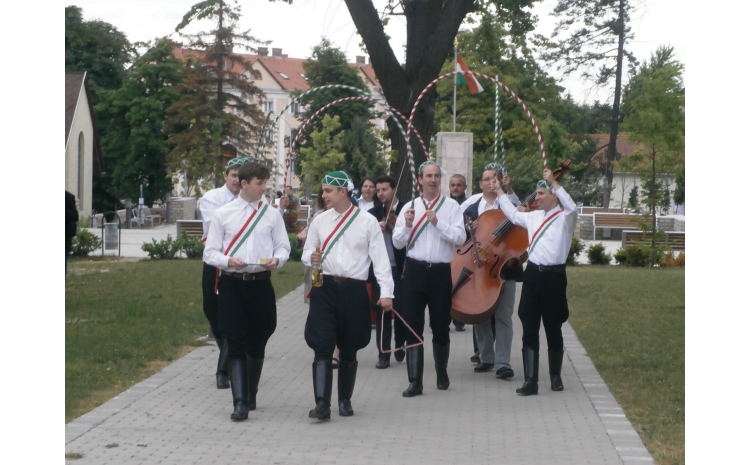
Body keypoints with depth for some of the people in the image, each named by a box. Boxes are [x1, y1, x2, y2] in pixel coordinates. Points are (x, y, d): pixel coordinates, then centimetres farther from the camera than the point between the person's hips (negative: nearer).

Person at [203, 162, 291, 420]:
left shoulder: (272, 214, 5)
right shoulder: (223, 214, 2)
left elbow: (283, 246, 8)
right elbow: (210, 253, 3)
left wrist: (277, 259, -14)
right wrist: (228, 261, -18)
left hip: (261, 283, 2)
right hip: (232, 283, -2)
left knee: (257, 343, 11)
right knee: (236, 344, -6)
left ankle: (250, 395, 28)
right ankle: (240, 402, -8)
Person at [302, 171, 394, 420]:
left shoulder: (367, 221, -1)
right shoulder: (320, 221, 8)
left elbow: (380, 258, -3)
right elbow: (306, 253, 14)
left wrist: (386, 292, -10)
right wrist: (311, 258, -11)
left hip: (354, 290, -1)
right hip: (324, 288, 2)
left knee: (349, 350, 9)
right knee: (322, 346, -10)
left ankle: (345, 400, 24)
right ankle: (322, 403, -13)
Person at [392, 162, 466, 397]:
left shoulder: (451, 206, 2)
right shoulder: (410, 207, 8)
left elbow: (460, 237, -10)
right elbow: (398, 243, 6)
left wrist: (438, 222, -18)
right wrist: (407, 225, -11)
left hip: (441, 272, -1)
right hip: (415, 271, 1)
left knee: (441, 327, 10)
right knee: (413, 327, 0)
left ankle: (442, 375, 31)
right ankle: (415, 381, 4)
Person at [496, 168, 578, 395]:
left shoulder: (564, 218, -3)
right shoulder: (534, 217, 14)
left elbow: (572, 208, -26)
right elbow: (513, 214, 31)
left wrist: (554, 183, -27)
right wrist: (500, 191, 32)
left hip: (554, 277, -5)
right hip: (532, 274, 5)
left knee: (553, 330, 7)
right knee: (529, 329, -1)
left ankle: (555, 376, 24)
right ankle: (530, 380, -2)